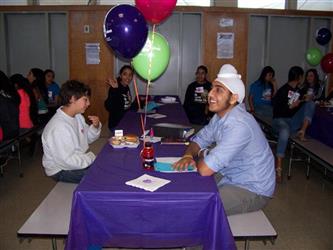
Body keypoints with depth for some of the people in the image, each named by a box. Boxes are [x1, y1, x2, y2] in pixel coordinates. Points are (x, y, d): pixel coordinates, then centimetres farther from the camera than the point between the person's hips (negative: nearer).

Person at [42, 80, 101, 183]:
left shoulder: (77, 116, 1)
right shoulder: (59, 127, -29)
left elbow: (87, 138, 13)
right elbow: (68, 161, -30)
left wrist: (95, 127, -8)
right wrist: (93, 159, -20)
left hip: (80, 159, 9)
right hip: (61, 170, -9)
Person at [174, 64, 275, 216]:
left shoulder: (238, 125, -32)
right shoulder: (220, 116, 0)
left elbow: (205, 169, -33)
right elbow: (200, 139, 9)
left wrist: (201, 154, -10)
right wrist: (188, 156, -13)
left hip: (253, 190, -9)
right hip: (233, 178, 9)